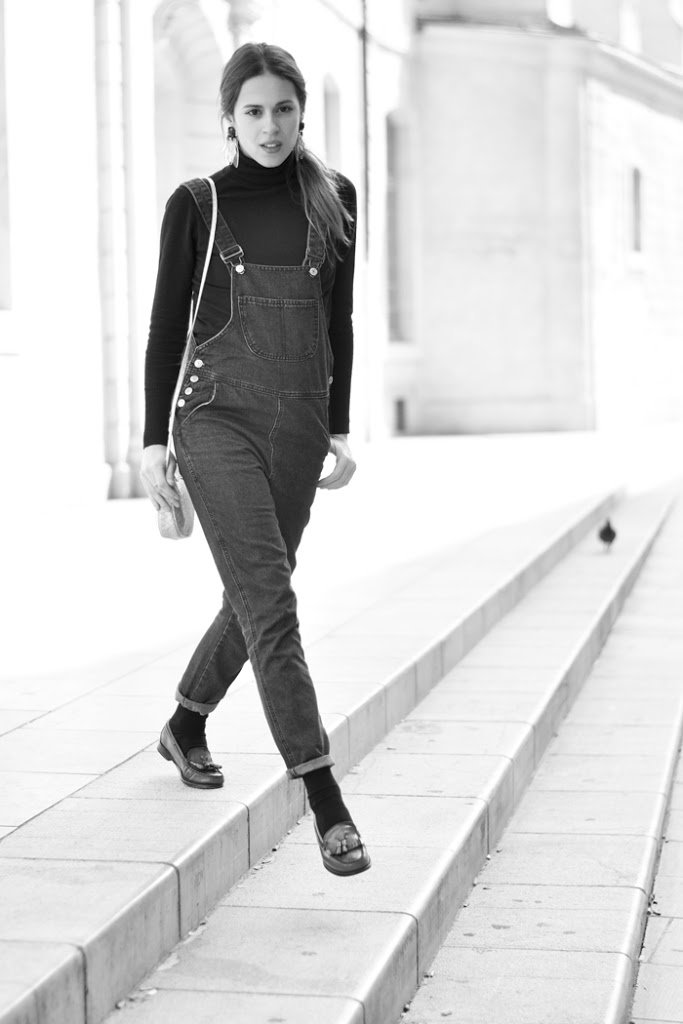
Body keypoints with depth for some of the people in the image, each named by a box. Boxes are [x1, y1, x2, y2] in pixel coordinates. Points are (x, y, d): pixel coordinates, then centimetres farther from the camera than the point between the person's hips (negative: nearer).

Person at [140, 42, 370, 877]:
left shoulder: (332, 197, 8)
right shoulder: (196, 205, -1)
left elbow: (338, 319, 13)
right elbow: (166, 325, 2)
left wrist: (339, 427, 9)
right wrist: (154, 440, -1)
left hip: (298, 425, 4)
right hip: (218, 418, -4)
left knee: (254, 599, 15)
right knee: (271, 604, -13)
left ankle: (186, 726, 42)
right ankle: (328, 806, -14)